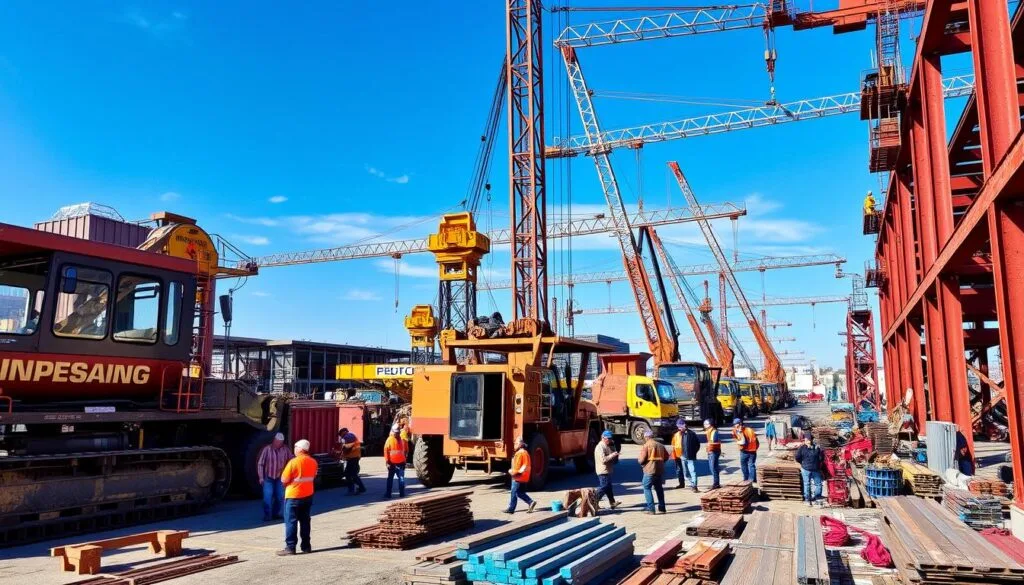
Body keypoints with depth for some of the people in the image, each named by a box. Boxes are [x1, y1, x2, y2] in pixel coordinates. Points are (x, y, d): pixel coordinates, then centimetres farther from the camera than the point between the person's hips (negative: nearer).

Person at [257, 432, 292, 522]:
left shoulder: (285, 449, -8)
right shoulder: (267, 449, -13)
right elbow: (260, 463, -9)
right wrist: (261, 477, -11)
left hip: (280, 478, 3)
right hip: (268, 478, -3)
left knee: (280, 497, 9)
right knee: (268, 497, -7)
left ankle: (275, 514, 25)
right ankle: (267, 516, 5)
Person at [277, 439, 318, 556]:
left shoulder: (294, 462, -17)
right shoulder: (313, 462, 2)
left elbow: (284, 480, -14)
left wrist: (291, 480, 6)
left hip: (293, 496, -6)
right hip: (308, 495, 6)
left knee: (291, 522, 1)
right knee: (305, 521, 13)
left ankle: (290, 547, 0)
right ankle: (306, 546, 17)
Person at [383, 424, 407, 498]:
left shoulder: (402, 440, 6)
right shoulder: (389, 440, -4)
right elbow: (386, 451, -6)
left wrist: (404, 461, 13)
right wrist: (387, 462, -10)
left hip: (400, 463, 2)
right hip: (392, 464, -2)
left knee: (401, 479, -1)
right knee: (390, 479, 9)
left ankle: (402, 494, 4)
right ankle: (388, 494, 16)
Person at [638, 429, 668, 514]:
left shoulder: (646, 445, -9)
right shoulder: (660, 445, 12)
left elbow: (642, 459, -12)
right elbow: (666, 456, 16)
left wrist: (638, 459, 9)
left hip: (650, 470, -7)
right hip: (660, 470, 7)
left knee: (647, 488, 1)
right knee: (659, 488, 17)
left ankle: (651, 508, -5)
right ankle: (662, 508, 19)